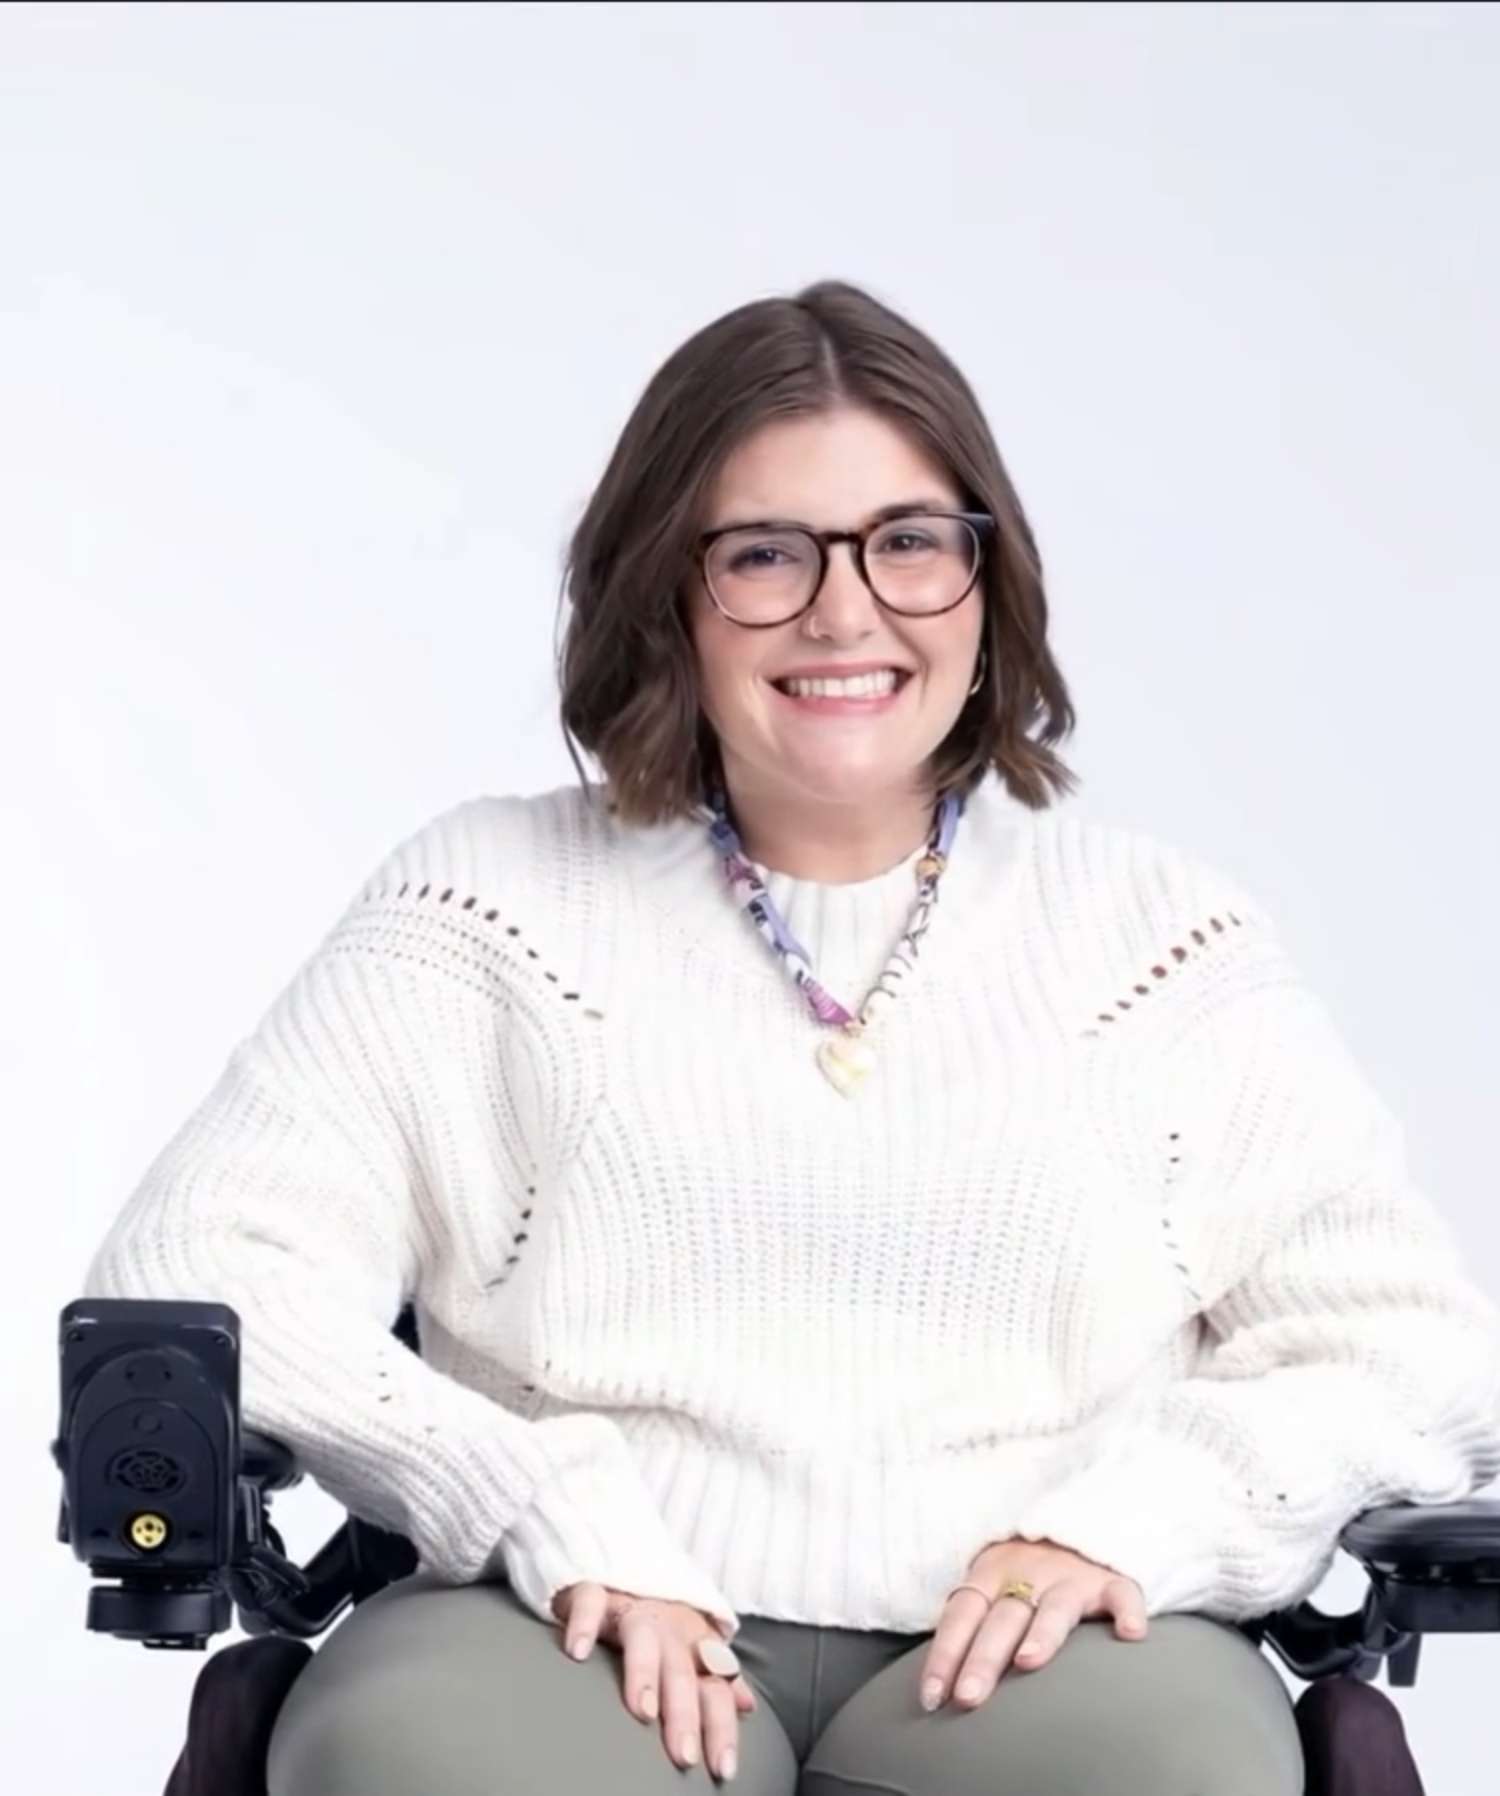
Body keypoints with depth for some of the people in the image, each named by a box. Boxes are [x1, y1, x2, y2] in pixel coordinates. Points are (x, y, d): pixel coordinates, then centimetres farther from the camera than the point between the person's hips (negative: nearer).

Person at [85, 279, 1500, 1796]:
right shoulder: (488, 897, 12)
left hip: (1031, 1653, 2)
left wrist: (1133, 1514, -10)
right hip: (582, 1642, -1)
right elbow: (188, 1280, 2)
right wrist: (550, 1515, -13)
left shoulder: (1162, 932, 15)